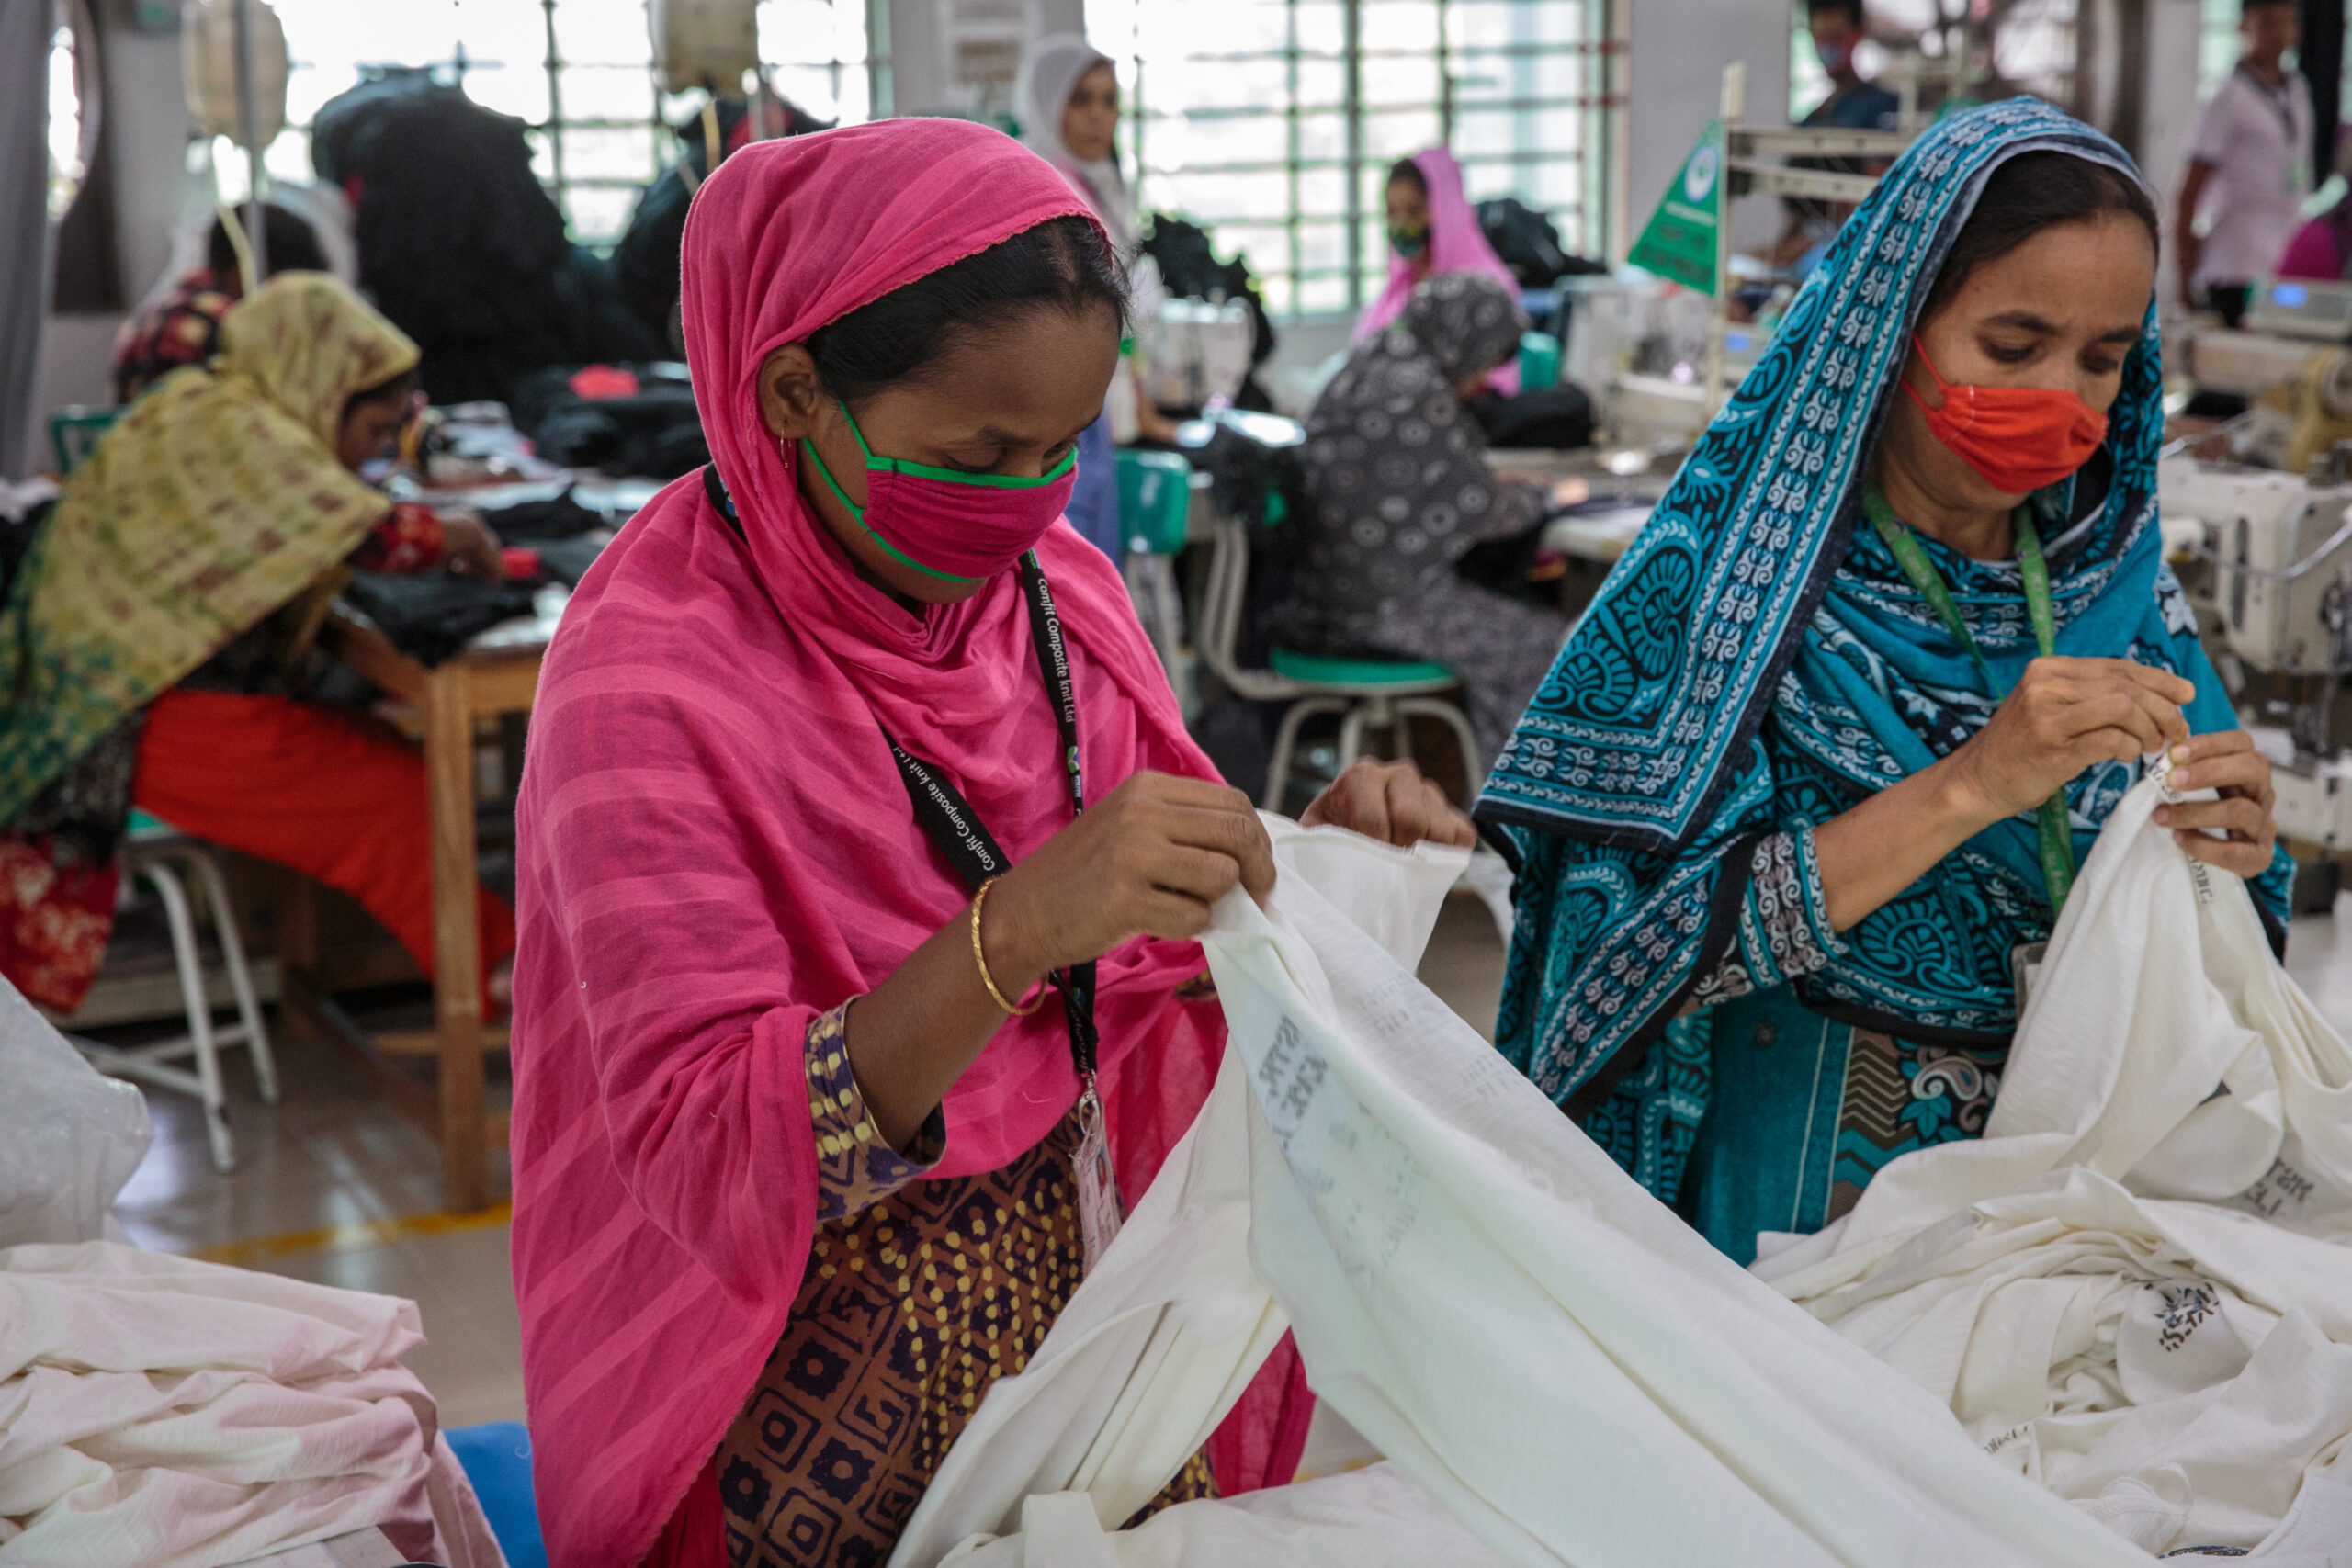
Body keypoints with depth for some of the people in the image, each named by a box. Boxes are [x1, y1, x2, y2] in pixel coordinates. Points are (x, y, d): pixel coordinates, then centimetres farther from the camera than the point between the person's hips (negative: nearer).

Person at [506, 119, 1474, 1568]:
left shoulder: (1055, 587, 0)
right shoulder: (654, 677, -21)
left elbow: (1159, 954, 8)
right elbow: (704, 1157, -28)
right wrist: (1013, 931, -41)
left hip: (1067, 1276, 6)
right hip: (822, 1379, -5)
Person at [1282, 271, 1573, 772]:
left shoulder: (1362, 366, 11)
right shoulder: (1418, 393, -18)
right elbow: (1477, 508, -10)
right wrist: (1543, 499, 7)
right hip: (1380, 610, -10)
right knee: (1548, 645, -1)